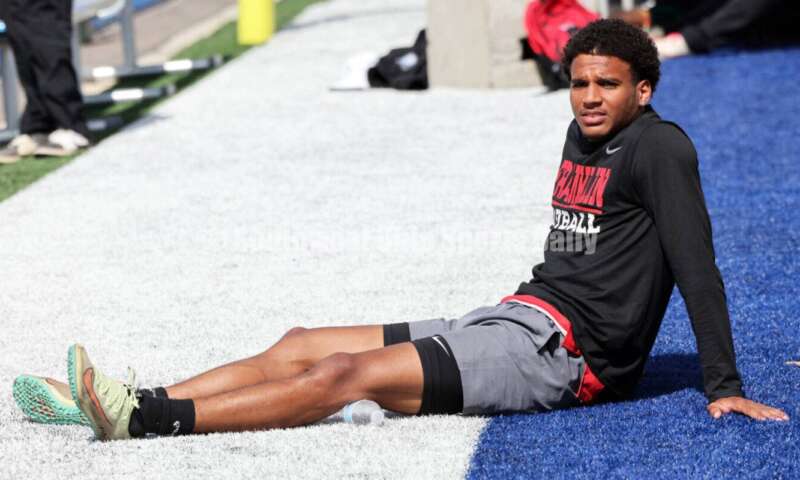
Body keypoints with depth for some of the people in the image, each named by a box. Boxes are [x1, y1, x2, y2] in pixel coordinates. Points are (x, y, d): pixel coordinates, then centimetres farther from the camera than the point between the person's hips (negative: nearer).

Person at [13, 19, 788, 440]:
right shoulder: (582, 135, 17)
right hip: (517, 319, 9)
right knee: (300, 346, -1)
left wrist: (723, 387, -15)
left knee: (348, 374, -21)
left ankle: (150, 419, -27)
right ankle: (134, 406, -7)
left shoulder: (659, 149, -8)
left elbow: (697, 268, -13)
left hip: (566, 352, -9)